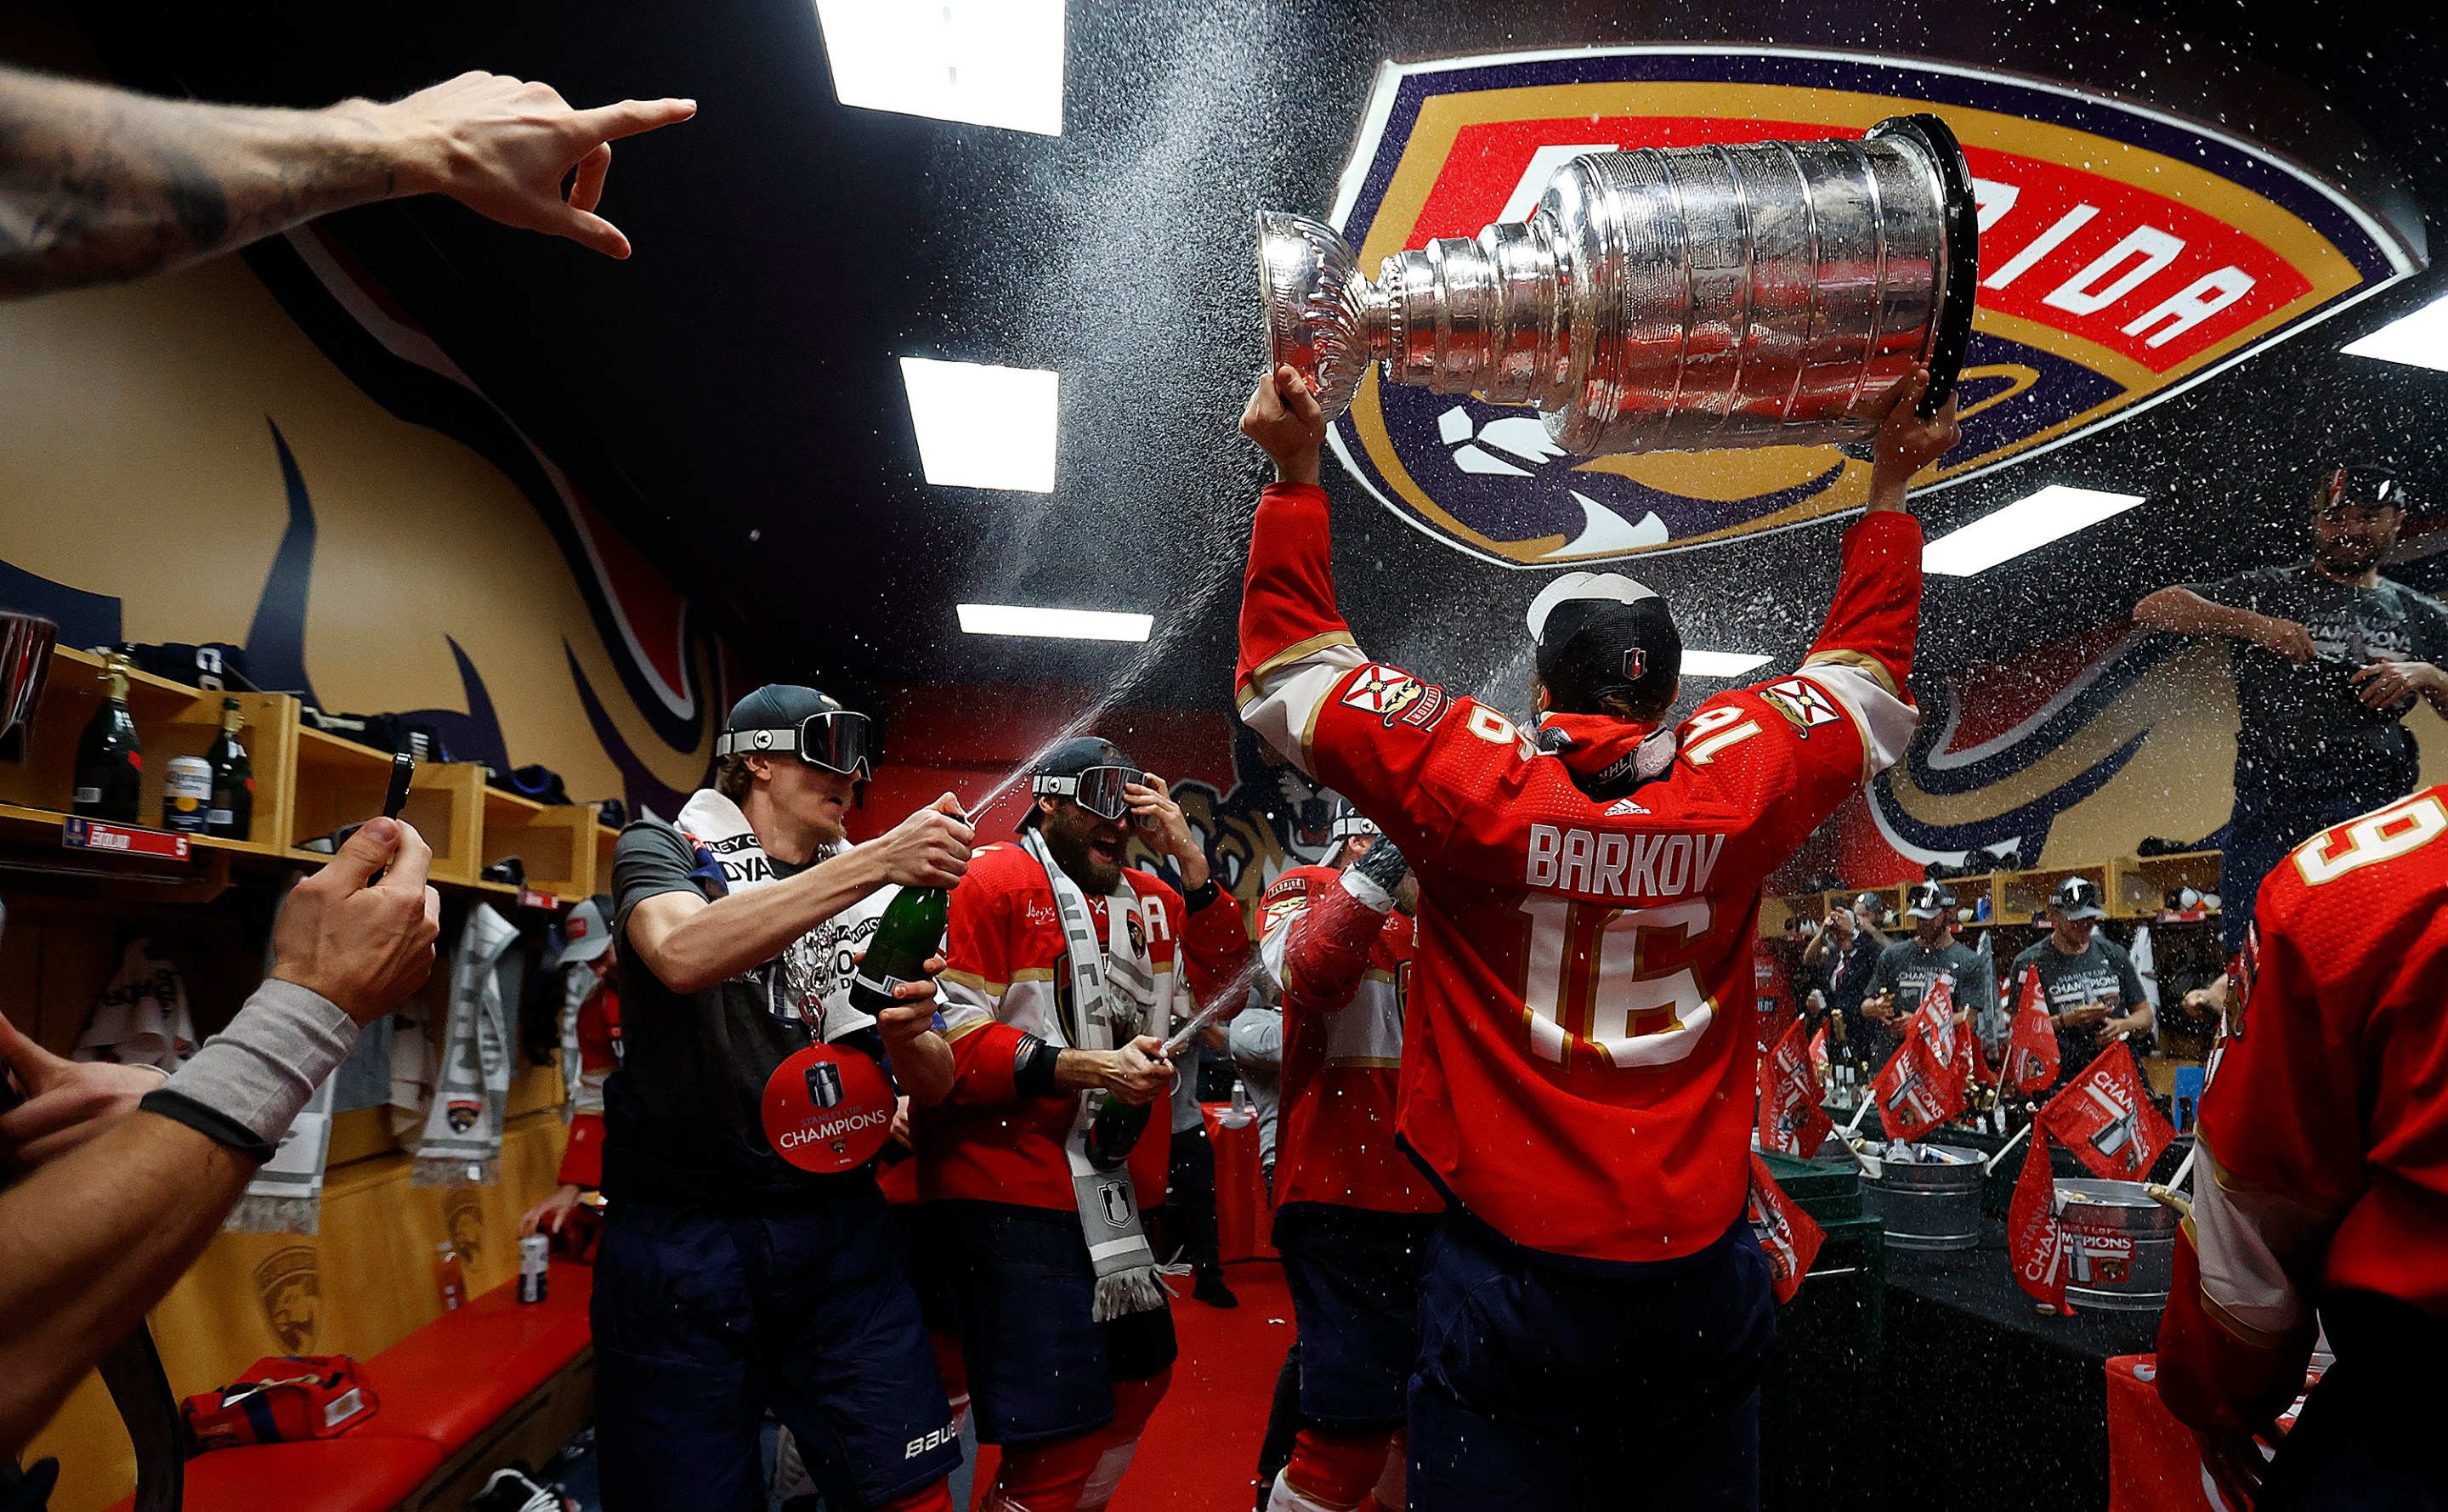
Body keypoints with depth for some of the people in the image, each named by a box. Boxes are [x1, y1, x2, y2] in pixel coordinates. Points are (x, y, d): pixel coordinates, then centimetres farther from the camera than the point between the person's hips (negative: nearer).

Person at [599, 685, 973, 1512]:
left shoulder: (876, 896, 11)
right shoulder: (665, 849, 1)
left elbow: (935, 1083, 10)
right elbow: (681, 955, -23)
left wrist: (905, 1033, -14)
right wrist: (876, 860, -28)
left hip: (839, 1226, 3)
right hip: (681, 1231, -3)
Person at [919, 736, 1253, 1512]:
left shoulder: (1148, 897, 11)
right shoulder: (992, 883, -10)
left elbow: (1226, 986, 6)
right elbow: (950, 1040, -16)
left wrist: (1188, 859, -2)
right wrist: (1089, 1068, -22)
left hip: (1114, 1196, 8)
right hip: (1012, 1196, -8)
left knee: (1141, 1374, 23)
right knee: (1062, 1432, -8)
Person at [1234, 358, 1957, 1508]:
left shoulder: (1466, 785, -12)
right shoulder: (1738, 788, -5)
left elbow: (1291, 668, 0)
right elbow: (1866, 672, 15)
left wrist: (1296, 476, 6)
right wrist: (1889, 490, 26)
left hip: (1512, 1269, -3)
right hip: (1698, 1270, 3)